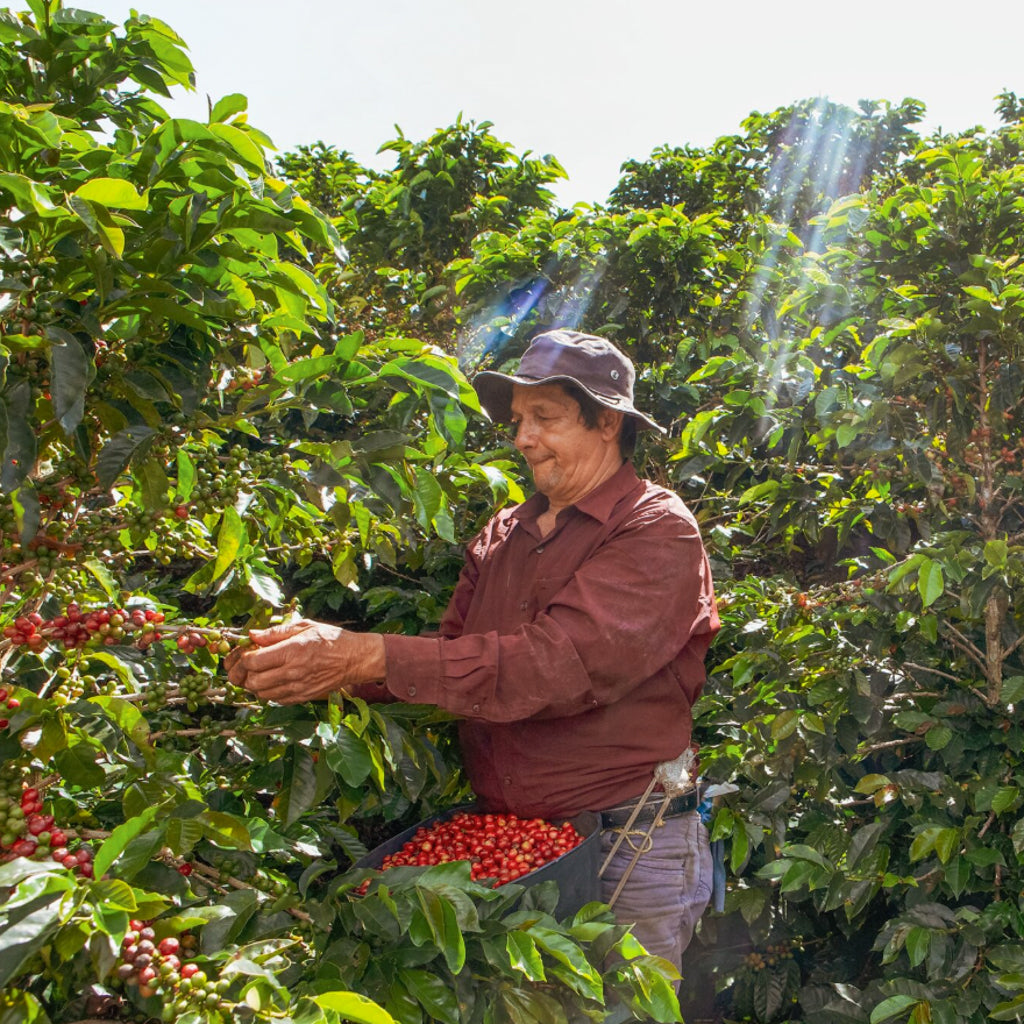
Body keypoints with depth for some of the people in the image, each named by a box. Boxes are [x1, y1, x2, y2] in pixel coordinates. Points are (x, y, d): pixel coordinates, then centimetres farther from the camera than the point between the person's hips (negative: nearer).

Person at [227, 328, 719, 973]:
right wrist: (330, 669, -14)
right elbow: (451, 651, 4)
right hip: (503, 844, 6)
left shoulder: (658, 532, -12)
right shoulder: (502, 537, 9)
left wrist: (370, 658, -29)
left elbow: (560, 662, -25)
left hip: (628, 852, -5)